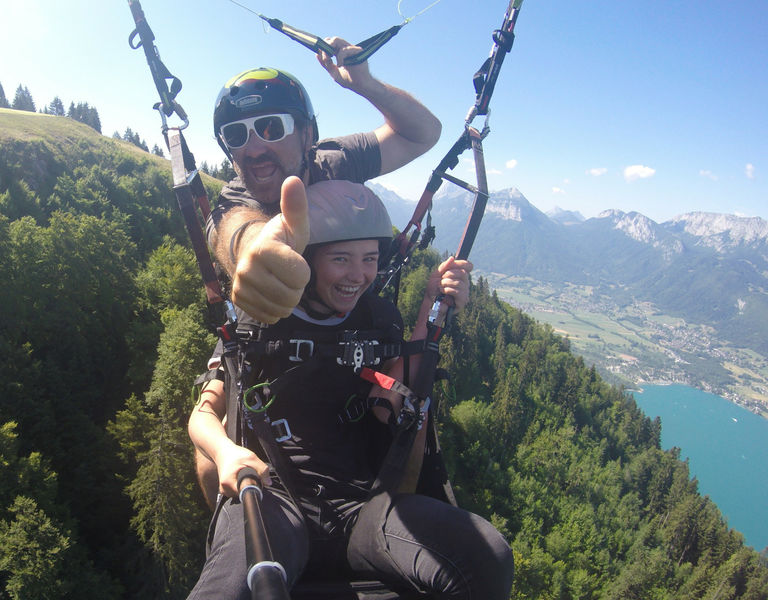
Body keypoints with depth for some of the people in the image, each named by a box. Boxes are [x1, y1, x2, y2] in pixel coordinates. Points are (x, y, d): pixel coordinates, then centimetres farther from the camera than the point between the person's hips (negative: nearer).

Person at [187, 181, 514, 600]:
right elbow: (205, 412, 4)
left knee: (488, 556, -24)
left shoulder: (379, 319, 12)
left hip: (360, 500, 5)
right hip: (271, 492, -4)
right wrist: (227, 453, -20)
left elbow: (393, 408, -2)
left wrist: (430, 314, -9)